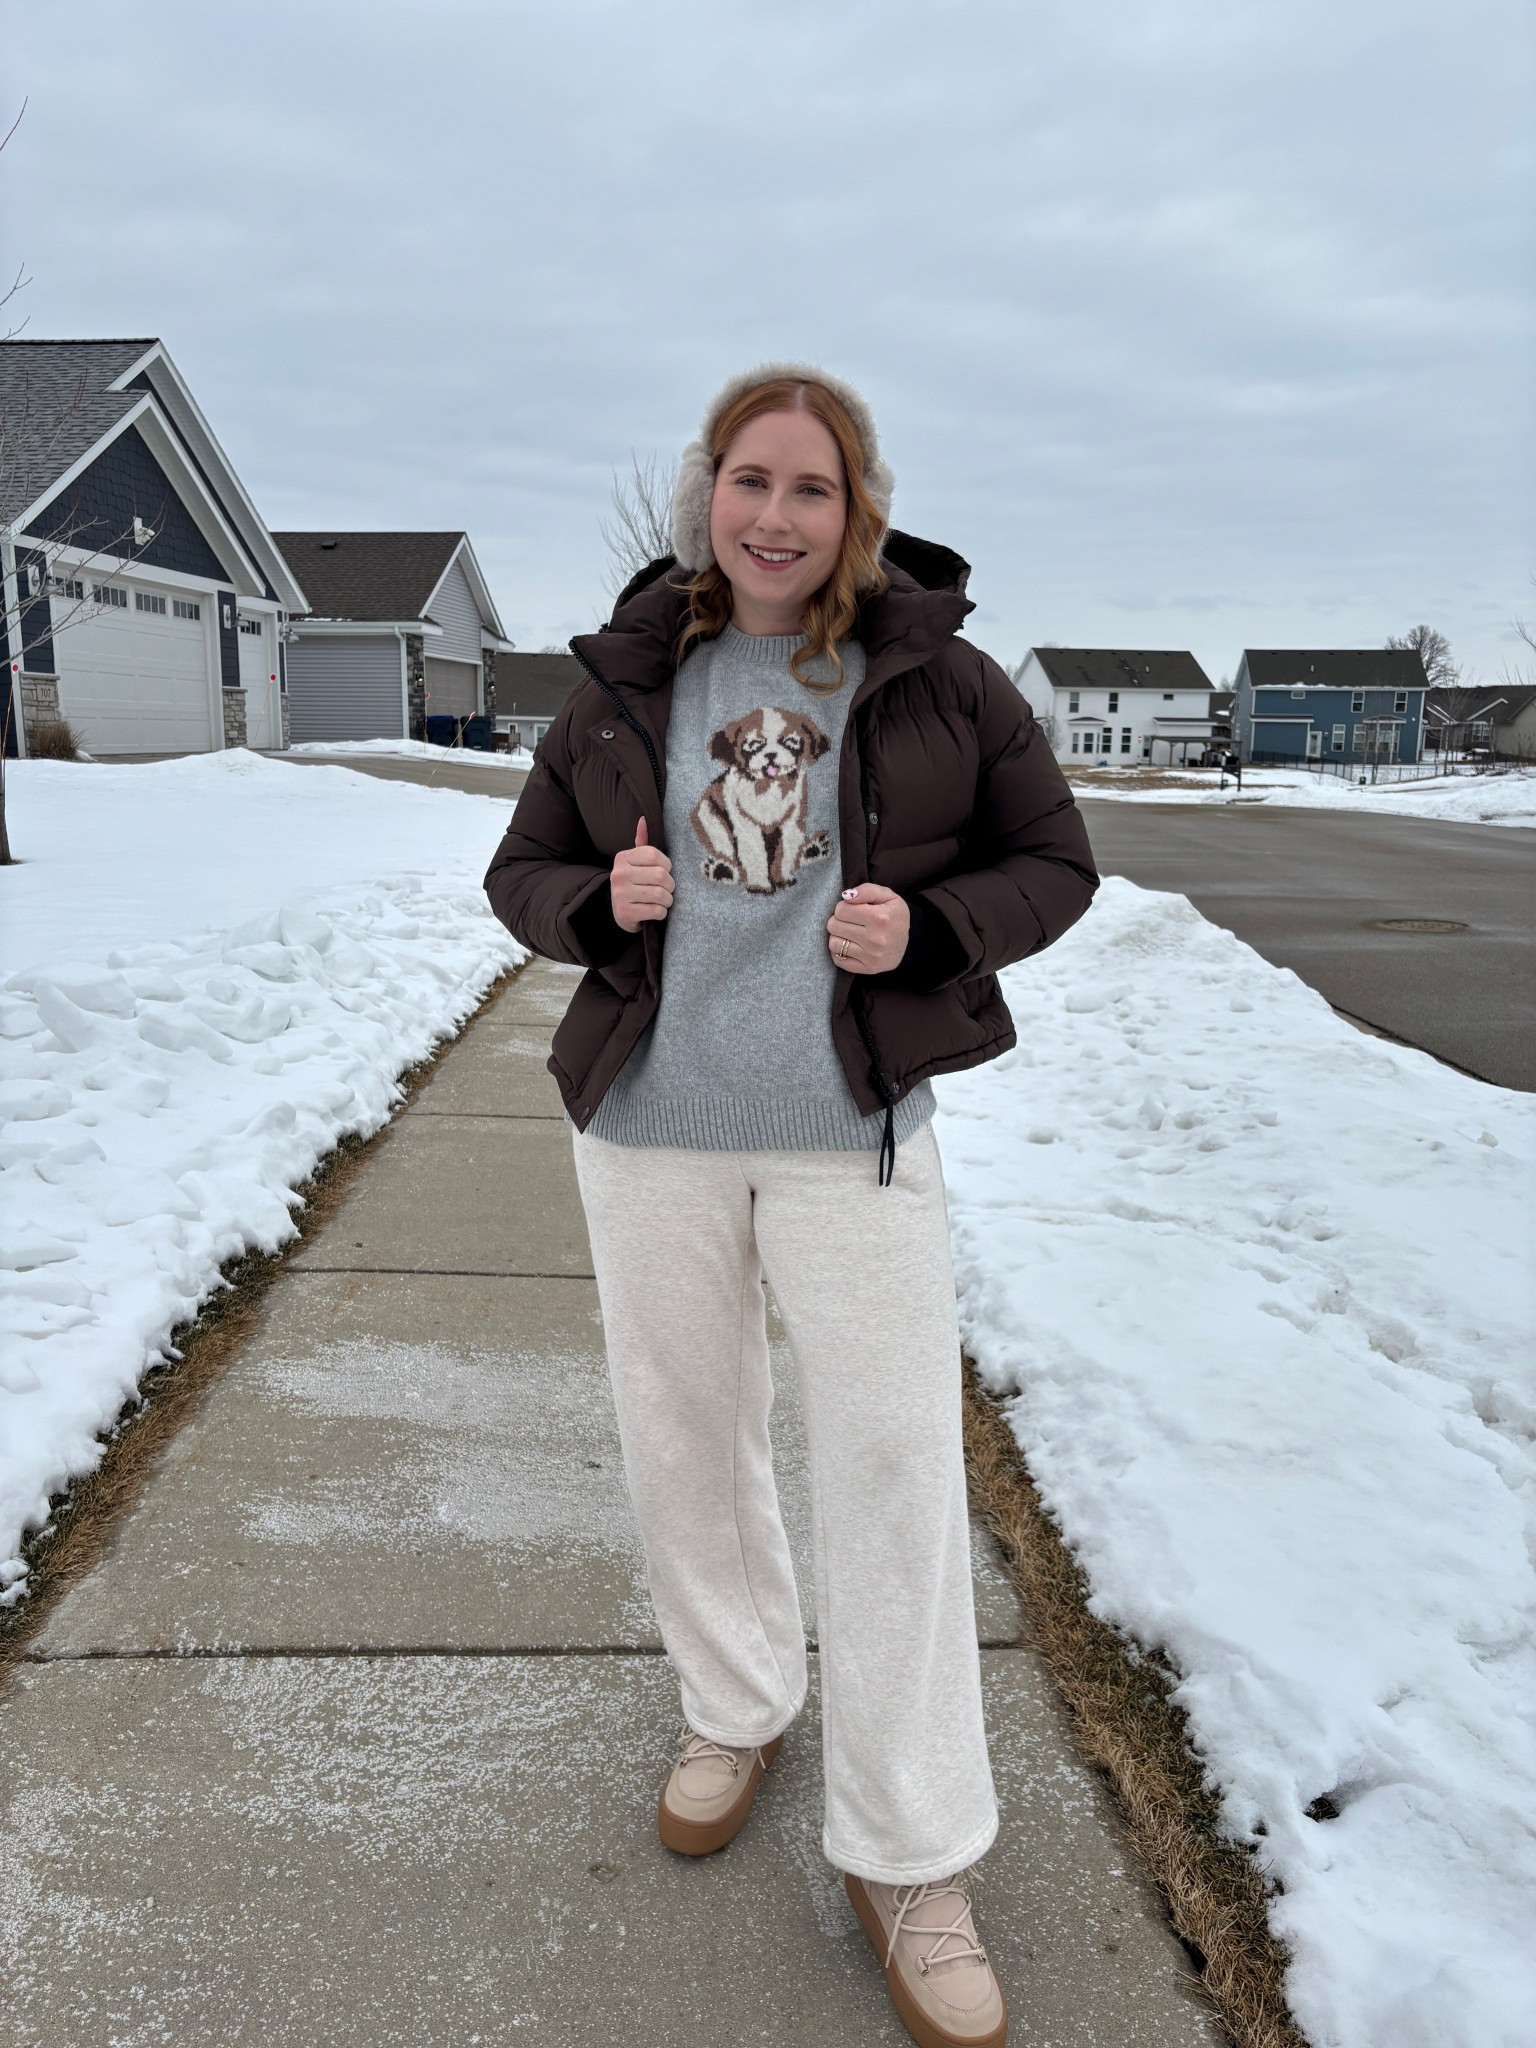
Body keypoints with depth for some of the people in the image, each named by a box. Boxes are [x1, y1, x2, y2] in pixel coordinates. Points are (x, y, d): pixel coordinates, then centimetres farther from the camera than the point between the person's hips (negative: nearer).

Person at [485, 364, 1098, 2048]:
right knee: (683, 1440, 14)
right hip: (651, 1125, 3)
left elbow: (1052, 864, 5)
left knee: (894, 1471, -2)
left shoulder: (934, 675, 0)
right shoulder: (625, 682, 5)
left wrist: (926, 928, -15)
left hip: (852, 1133, -2)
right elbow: (522, 872, 12)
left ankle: (907, 1859, 16)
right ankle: (735, 1707, 42)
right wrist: (602, 902, -11)